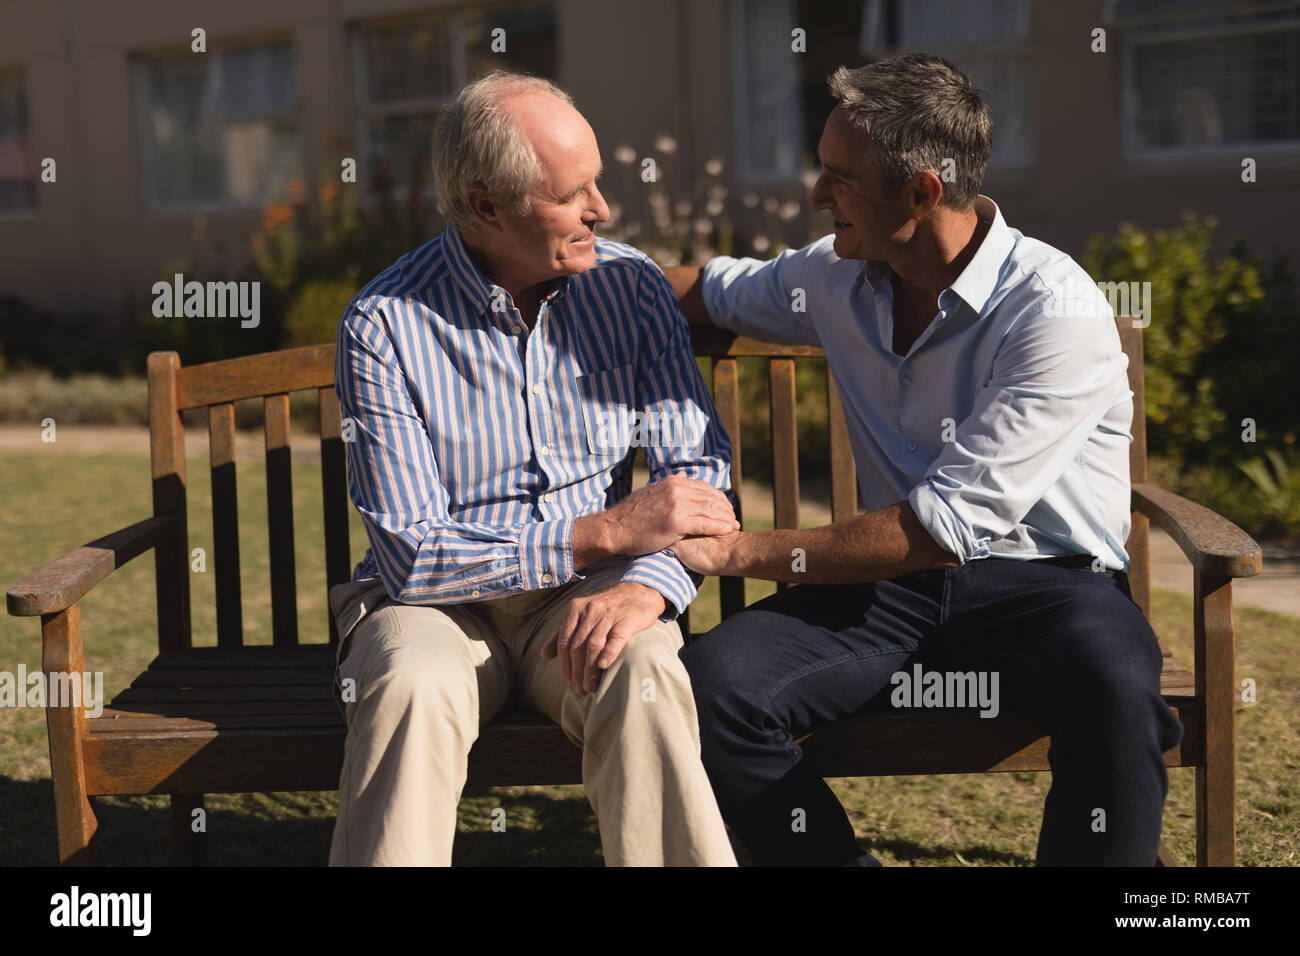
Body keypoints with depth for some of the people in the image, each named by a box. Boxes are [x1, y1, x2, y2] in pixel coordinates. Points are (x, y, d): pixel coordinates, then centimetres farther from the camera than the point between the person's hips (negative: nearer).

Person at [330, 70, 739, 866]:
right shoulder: (385, 325, -11)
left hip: (588, 594, 2)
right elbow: (412, 556, -16)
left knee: (644, 675, -31)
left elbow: (700, 467, -2)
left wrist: (646, 582, -24)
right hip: (440, 599, -2)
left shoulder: (633, 288, 1)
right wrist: (606, 532, -21)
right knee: (412, 689, -34)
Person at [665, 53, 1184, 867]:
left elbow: (944, 527, -21)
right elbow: (712, 289, 28)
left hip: (1040, 582, -5)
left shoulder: (1056, 311, -16)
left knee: (1113, 690, -40)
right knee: (711, 678, -24)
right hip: (895, 586, 5)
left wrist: (740, 552, -17)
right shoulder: (840, 277, 6)